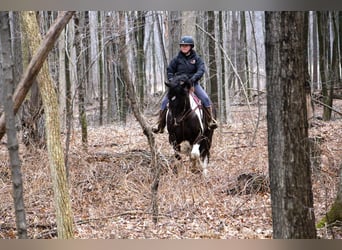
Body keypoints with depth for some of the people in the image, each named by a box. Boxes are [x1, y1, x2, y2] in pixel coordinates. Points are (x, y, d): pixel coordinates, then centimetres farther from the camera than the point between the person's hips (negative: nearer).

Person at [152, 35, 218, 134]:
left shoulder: (196, 58, 2)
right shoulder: (176, 59, 4)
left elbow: (201, 70, -9)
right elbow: (169, 70, 10)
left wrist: (194, 78, -26)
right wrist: (172, 80, -8)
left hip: (192, 83, -1)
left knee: (205, 99, -21)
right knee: (165, 101, -11)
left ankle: (210, 121, -9)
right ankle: (160, 125, -4)